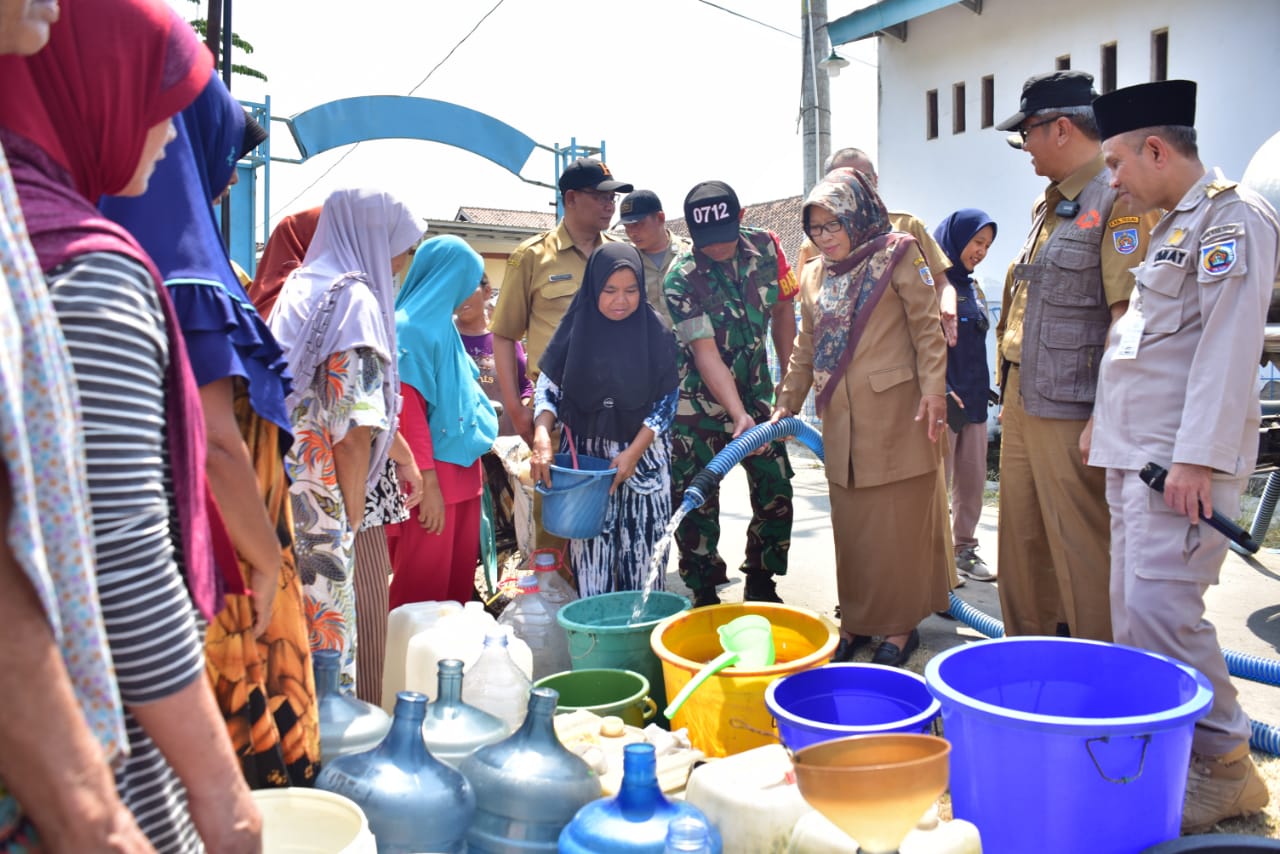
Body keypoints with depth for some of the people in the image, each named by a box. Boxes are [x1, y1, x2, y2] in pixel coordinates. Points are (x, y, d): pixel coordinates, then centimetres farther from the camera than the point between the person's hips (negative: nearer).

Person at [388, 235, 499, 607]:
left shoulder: (441, 324, 14)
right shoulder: (411, 328, -14)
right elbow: (408, 410, -17)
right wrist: (428, 482, -19)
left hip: (461, 470, 9)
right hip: (433, 476, -9)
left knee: (459, 574, 13)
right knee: (424, 582, 0)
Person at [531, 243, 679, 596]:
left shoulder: (655, 331, -3)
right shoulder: (577, 327, -1)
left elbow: (667, 401, -2)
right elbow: (548, 388, 2)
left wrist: (634, 452, -13)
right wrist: (542, 438, -15)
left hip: (643, 455, 0)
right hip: (585, 453, 1)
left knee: (643, 551, 1)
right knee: (591, 549, 0)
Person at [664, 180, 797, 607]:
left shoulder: (766, 247, -9)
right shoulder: (680, 280, -21)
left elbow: (783, 310, 6)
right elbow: (706, 354, -28)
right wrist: (739, 417, -38)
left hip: (755, 391, 4)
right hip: (701, 402, -4)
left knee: (776, 492, 2)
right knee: (697, 502, -2)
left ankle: (761, 586, 19)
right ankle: (704, 596, 13)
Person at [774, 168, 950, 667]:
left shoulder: (895, 257, -2)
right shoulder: (814, 277, 13)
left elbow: (927, 330, -6)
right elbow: (806, 349, 17)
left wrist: (933, 392, -14)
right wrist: (786, 405, 11)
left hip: (895, 410, -5)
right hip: (841, 418, 5)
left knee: (897, 521, 1)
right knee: (850, 524, 10)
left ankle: (900, 626, 13)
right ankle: (856, 621, 21)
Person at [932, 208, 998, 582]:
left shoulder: (973, 289, 17)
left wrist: (984, 391, 18)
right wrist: (940, 392, -20)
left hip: (973, 397, 8)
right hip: (941, 398, -8)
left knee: (973, 481, 10)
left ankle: (964, 549, 21)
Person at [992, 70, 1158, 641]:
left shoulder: (1118, 201, -13)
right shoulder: (1049, 203, 16)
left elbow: (1128, 316, -20)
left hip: (1070, 412, -9)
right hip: (1021, 402, 9)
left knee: (1083, 551, 0)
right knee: (1021, 544, 16)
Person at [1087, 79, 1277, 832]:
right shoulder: (1171, 227, 20)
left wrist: (1198, 457, -23)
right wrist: (1104, 422, 22)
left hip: (1184, 456, -10)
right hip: (1136, 452, 10)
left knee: (1160, 606, -13)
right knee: (1134, 606, 12)